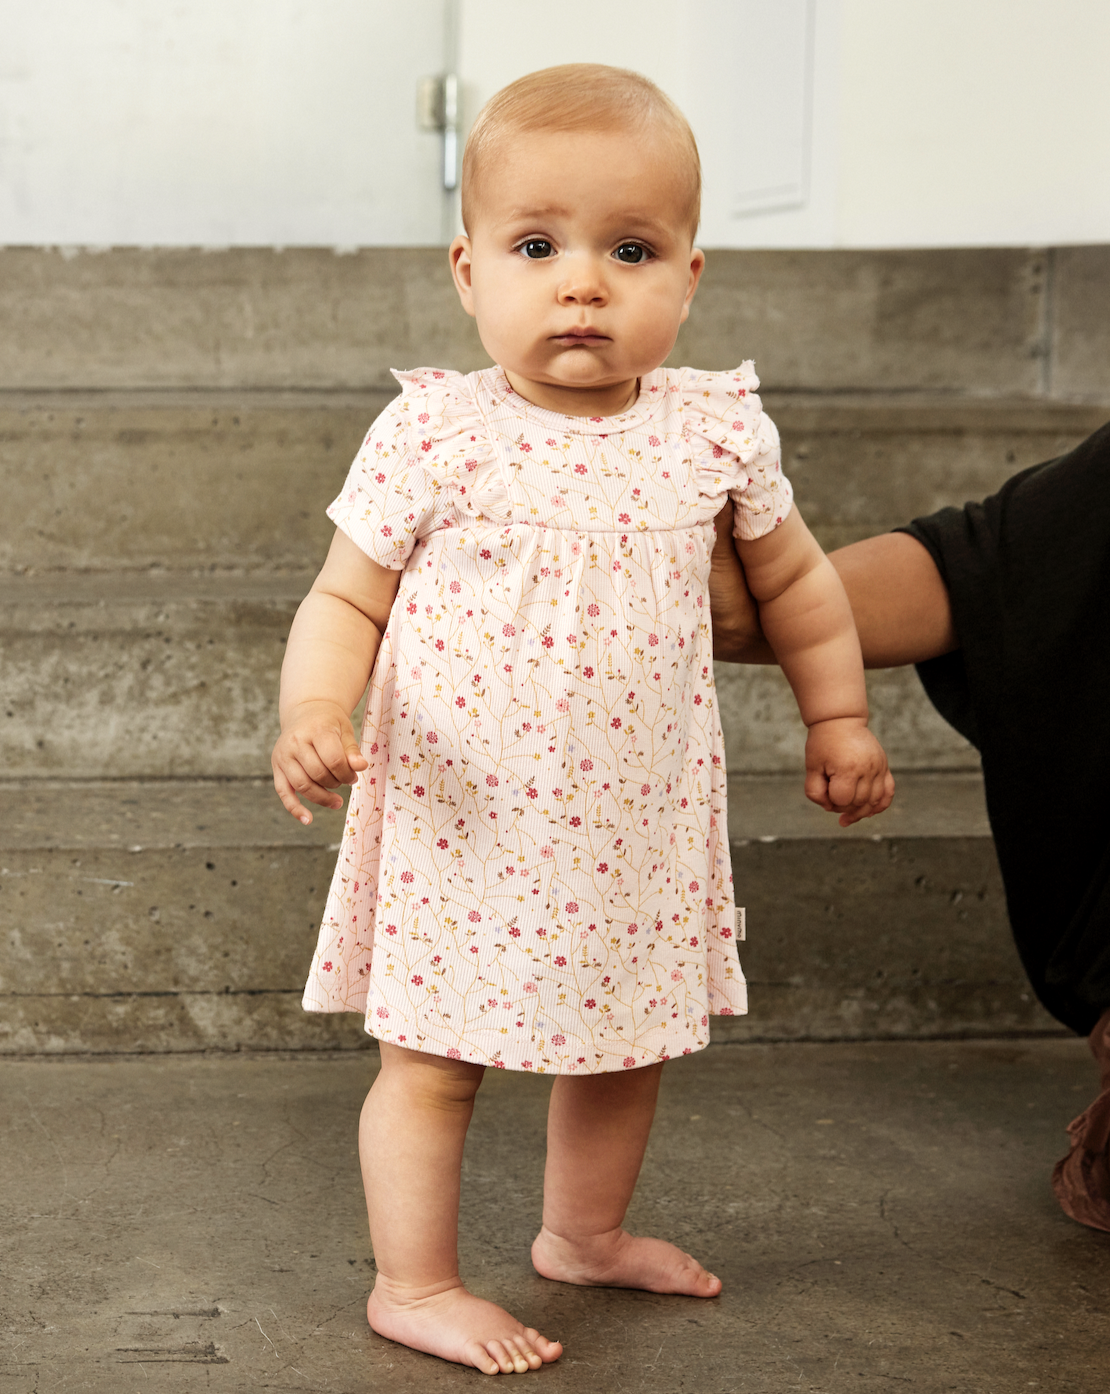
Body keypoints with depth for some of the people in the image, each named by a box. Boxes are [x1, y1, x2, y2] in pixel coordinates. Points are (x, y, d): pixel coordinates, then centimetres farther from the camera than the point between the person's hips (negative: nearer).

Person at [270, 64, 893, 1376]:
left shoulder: (714, 430, -3)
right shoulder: (432, 435, -13)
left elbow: (792, 577, 14)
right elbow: (345, 599, -6)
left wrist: (838, 717, 18)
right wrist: (313, 715, -24)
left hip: (637, 823, 4)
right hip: (466, 819, -4)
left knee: (627, 1043, 19)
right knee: (435, 1056, 3)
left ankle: (584, 1231, 42)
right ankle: (412, 1285, 21)